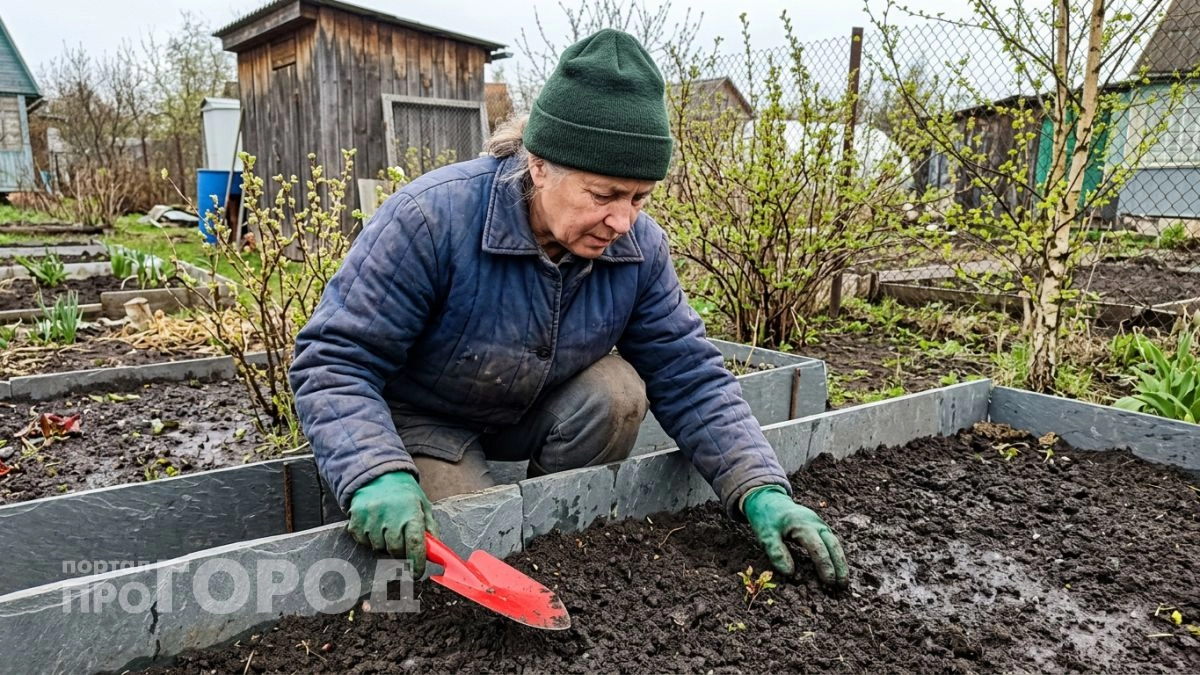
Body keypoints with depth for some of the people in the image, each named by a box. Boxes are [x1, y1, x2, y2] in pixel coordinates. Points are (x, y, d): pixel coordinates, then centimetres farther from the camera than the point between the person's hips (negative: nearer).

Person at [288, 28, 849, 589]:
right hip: (420, 421, -4)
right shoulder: (431, 218, -32)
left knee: (617, 392, -22)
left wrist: (761, 492, -27)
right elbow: (333, 362, -29)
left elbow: (691, 376, -14)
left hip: (531, 413, 4)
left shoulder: (637, 246, -18)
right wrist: (379, 476, -47)